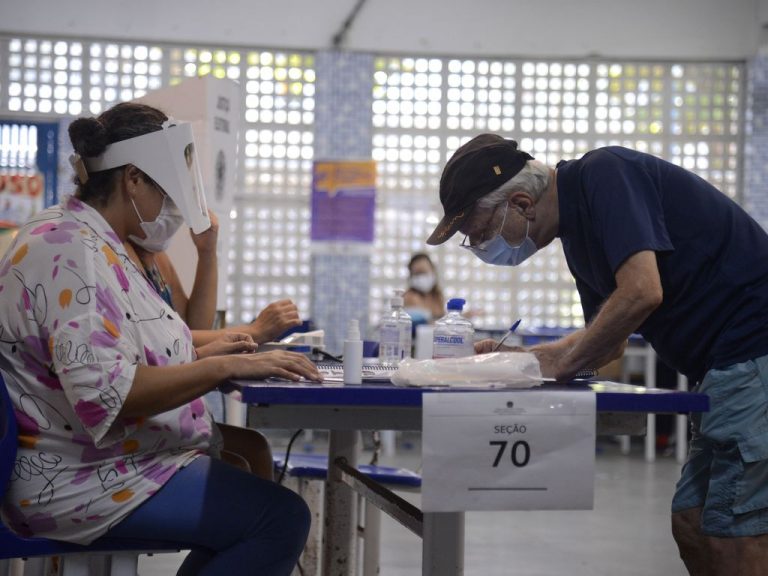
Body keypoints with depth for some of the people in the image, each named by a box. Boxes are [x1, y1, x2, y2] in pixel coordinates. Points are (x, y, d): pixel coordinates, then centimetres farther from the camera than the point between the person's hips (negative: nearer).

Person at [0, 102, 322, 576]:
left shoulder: (98, 243, 13)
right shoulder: (71, 250, -20)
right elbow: (107, 392, -30)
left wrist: (202, 354, 11)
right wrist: (224, 366, -27)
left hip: (106, 458, 11)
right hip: (83, 480, -11)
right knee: (283, 518, -18)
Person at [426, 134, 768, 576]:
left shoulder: (605, 175, -13)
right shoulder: (578, 231, 16)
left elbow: (641, 292, -25)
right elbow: (611, 343, 25)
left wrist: (561, 362, -11)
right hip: (727, 369, 10)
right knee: (691, 524, 11)